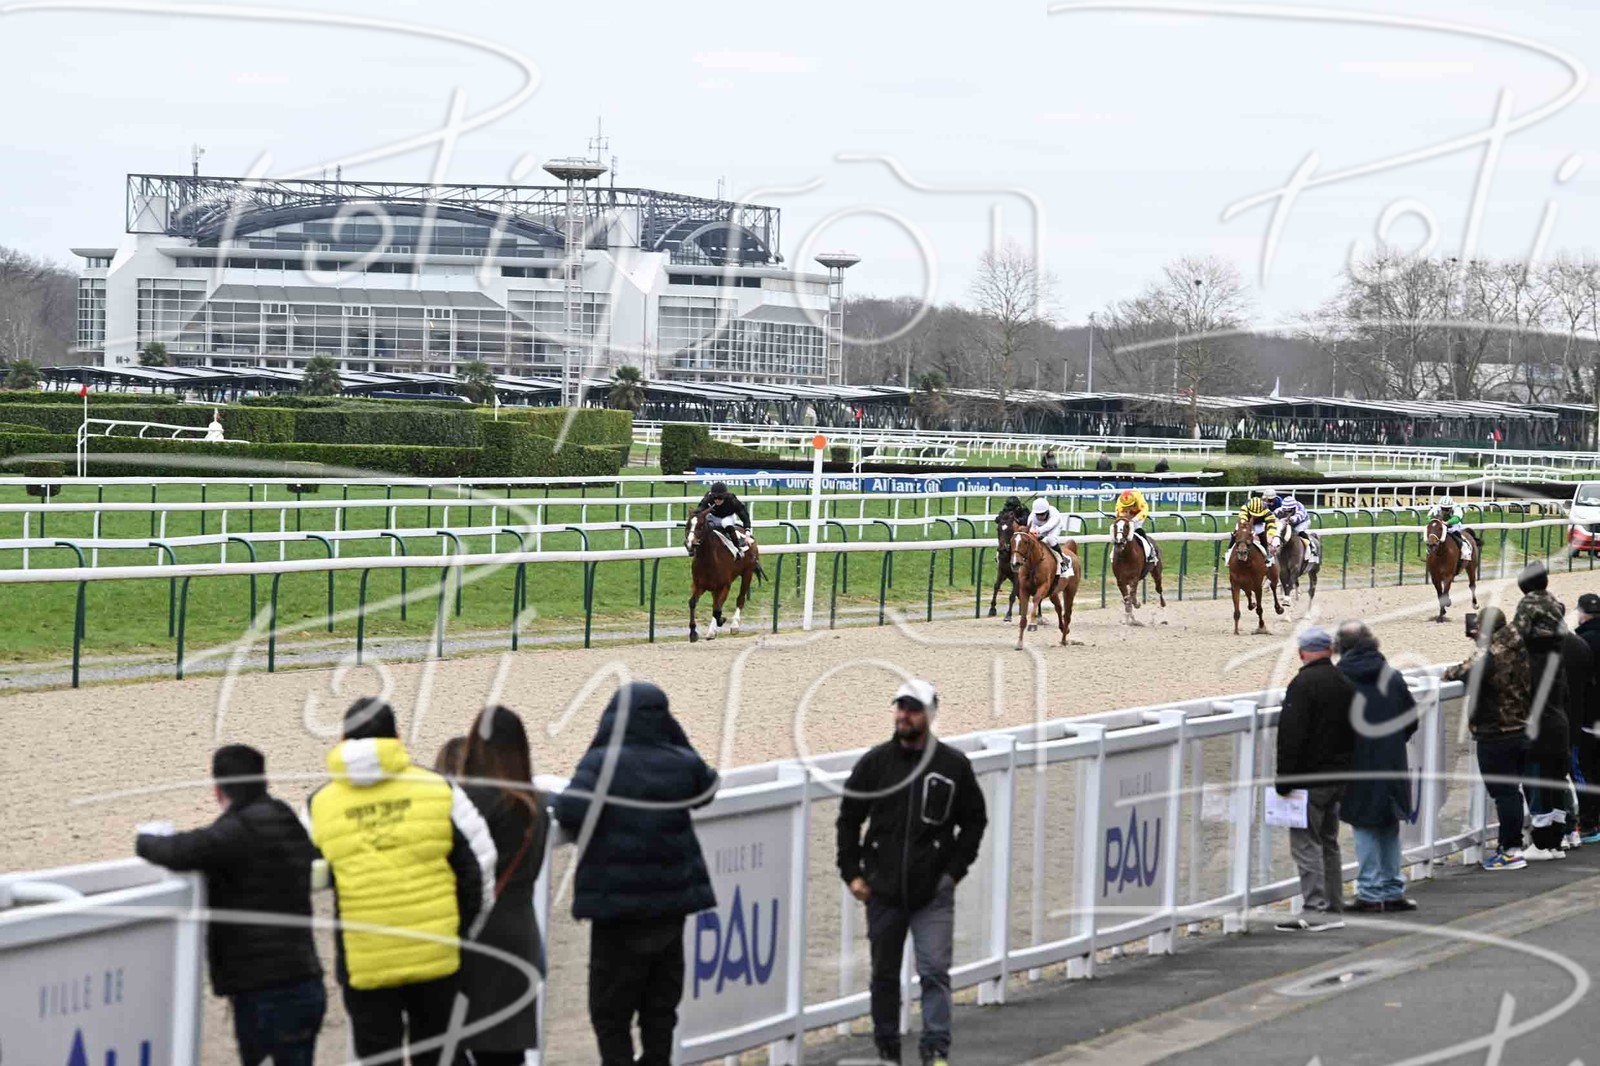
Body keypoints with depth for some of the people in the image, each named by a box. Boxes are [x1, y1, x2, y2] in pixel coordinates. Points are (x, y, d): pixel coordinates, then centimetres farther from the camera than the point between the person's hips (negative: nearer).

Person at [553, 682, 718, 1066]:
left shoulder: (601, 763, -13)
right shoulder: (680, 763, 1)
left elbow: (572, 812, -26)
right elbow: (706, 789, 24)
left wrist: (557, 801, -2)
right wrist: (676, 735, 20)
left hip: (618, 905, -4)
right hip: (672, 903, 4)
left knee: (611, 1010, 4)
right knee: (660, 1005, 16)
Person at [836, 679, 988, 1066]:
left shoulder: (954, 765, 0)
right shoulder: (875, 762, 2)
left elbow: (974, 821, 9)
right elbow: (849, 819, 10)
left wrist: (954, 870, 0)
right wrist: (852, 872, 3)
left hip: (933, 893, -2)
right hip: (883, 890, 2)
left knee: (934, 971, -10)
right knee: (884, 974, 10)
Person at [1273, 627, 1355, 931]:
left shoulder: (1303, 684, -15)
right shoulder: (1345, 683, 11)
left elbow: (1291, 735, -20)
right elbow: (1355, 732, 20)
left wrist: (1284, 779, -16)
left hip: (1309, 778, -8)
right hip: (1338, 777, 8)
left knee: (1306, 843, -6)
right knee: (1328, 842, 17)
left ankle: (1315, 910, -10)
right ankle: (1333, 909, 20)